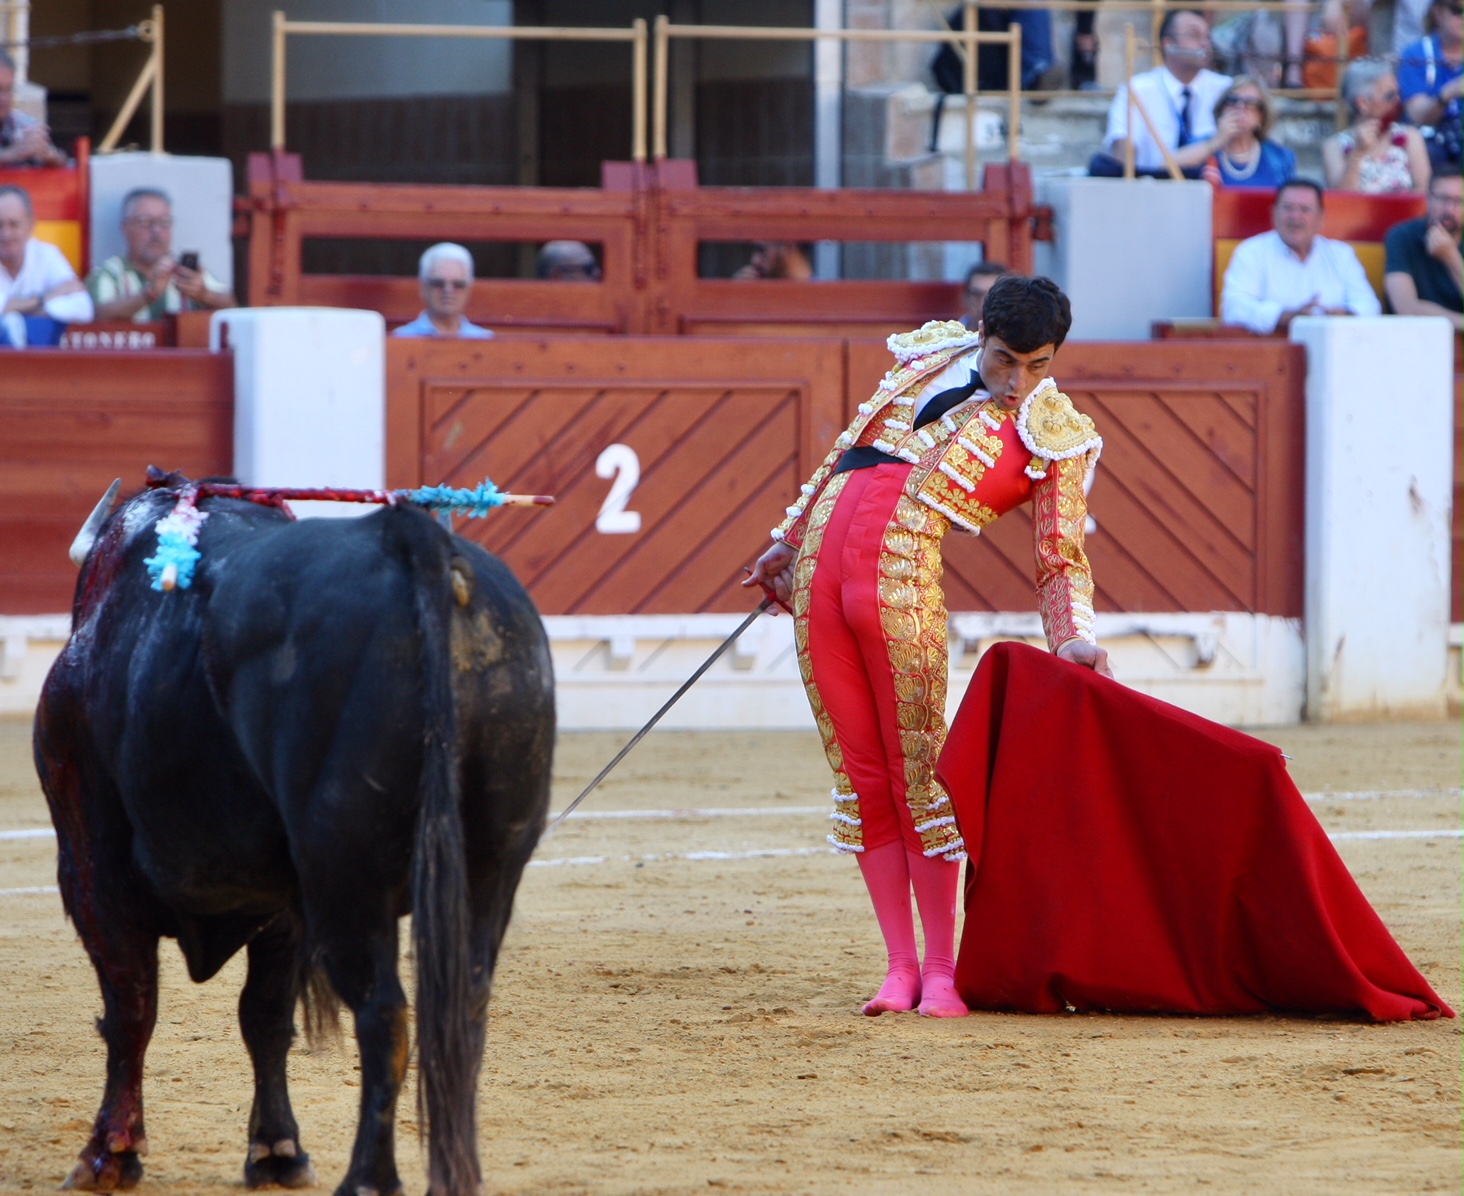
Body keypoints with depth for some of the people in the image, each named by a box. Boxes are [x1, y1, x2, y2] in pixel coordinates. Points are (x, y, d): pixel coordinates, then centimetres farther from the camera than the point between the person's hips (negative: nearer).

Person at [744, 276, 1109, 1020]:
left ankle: (940, 970, -2)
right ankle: (900, 965, 8)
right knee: (861, 774, 3)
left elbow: (1061, 558, 3)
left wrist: (1075, 637, -15)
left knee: (916, 770, -8)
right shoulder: (933, 358, 18)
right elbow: (847, 450, 27)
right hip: (820, 559, 4)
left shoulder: (1057, 436, 6)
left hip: (903, 572, -4)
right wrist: (788, 540, 29)